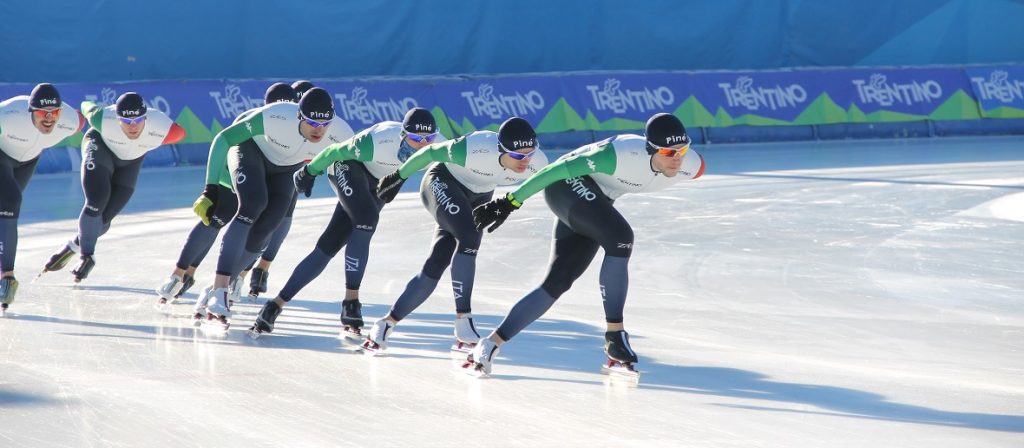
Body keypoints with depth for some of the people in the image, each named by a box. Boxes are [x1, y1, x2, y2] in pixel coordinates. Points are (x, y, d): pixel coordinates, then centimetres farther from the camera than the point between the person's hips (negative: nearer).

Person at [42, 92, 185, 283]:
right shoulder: (103, 119, -38)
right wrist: (85, 107, 8)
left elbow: (179, 133, -14)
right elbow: (86, 106, -16)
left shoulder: (164, 129, -37)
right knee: (96, 202, -22)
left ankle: (76, 246, 28)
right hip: (100, 146, -2)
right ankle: (87, 255, -5)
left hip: (130, 161, 2)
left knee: (104, 218, 1)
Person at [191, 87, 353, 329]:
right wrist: (211, 191, -30)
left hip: (285, 169, 4)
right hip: (250, 148, -4)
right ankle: (219, 289, -33)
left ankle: (217, 291, 9)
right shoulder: (273, 117, -40)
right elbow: (223, 139, -29)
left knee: (261, 233, -7)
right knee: (253, 205, -28)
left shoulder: (341, 136, -32)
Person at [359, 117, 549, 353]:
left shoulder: (537, 164, -27)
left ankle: (387, 322, 7)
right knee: (469, 237, -30)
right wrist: (399, 177, -10)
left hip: (478, 197, 5)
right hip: (442, 183, -5)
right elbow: (431, 152, -22)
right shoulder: (475, 149, -38)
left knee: (437, 263, -3)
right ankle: (463, 321, -22)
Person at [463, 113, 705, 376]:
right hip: (567, 184, -7)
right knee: (621, 238, -28)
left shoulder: (690, 166, -18)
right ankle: (614, 336, -22)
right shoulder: (622, 154, -35)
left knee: (557, 282, 0)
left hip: (597, 201, 7)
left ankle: (491, 344, 6)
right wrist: (511, 202, -24)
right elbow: (559, 170, -27)